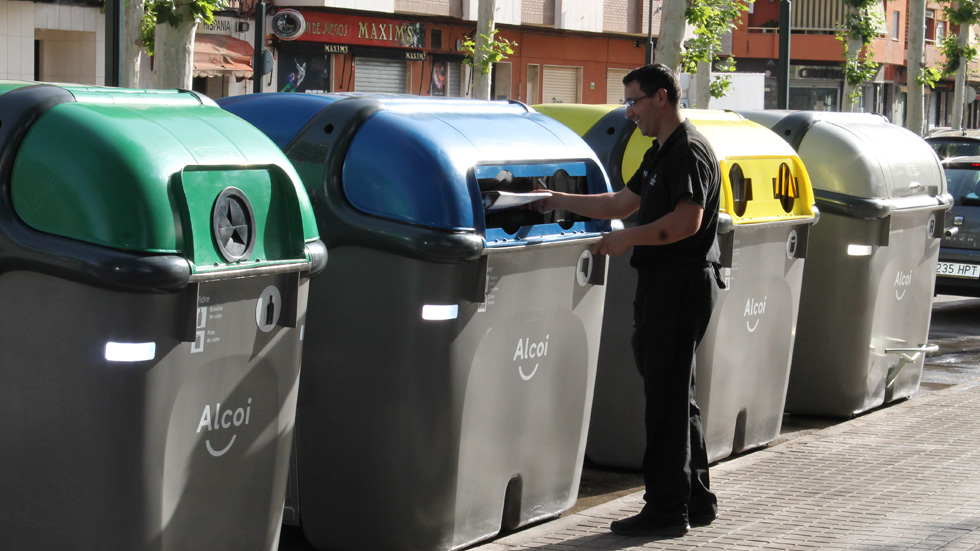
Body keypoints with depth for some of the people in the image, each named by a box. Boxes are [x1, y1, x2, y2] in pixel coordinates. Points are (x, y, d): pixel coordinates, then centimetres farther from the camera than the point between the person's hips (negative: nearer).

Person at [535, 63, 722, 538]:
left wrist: (628, 238, -18)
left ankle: (666, 509, -2)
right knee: (675, 395, 14)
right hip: (663, 282, 11)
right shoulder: (661, 153, 19)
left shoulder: (689, 151, -14)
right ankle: (695, 500, 22)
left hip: (681, 282, -11)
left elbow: (686, 221, -25)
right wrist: (559, 202, 23)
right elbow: (621, 203, 26)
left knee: (666, 396, -7)